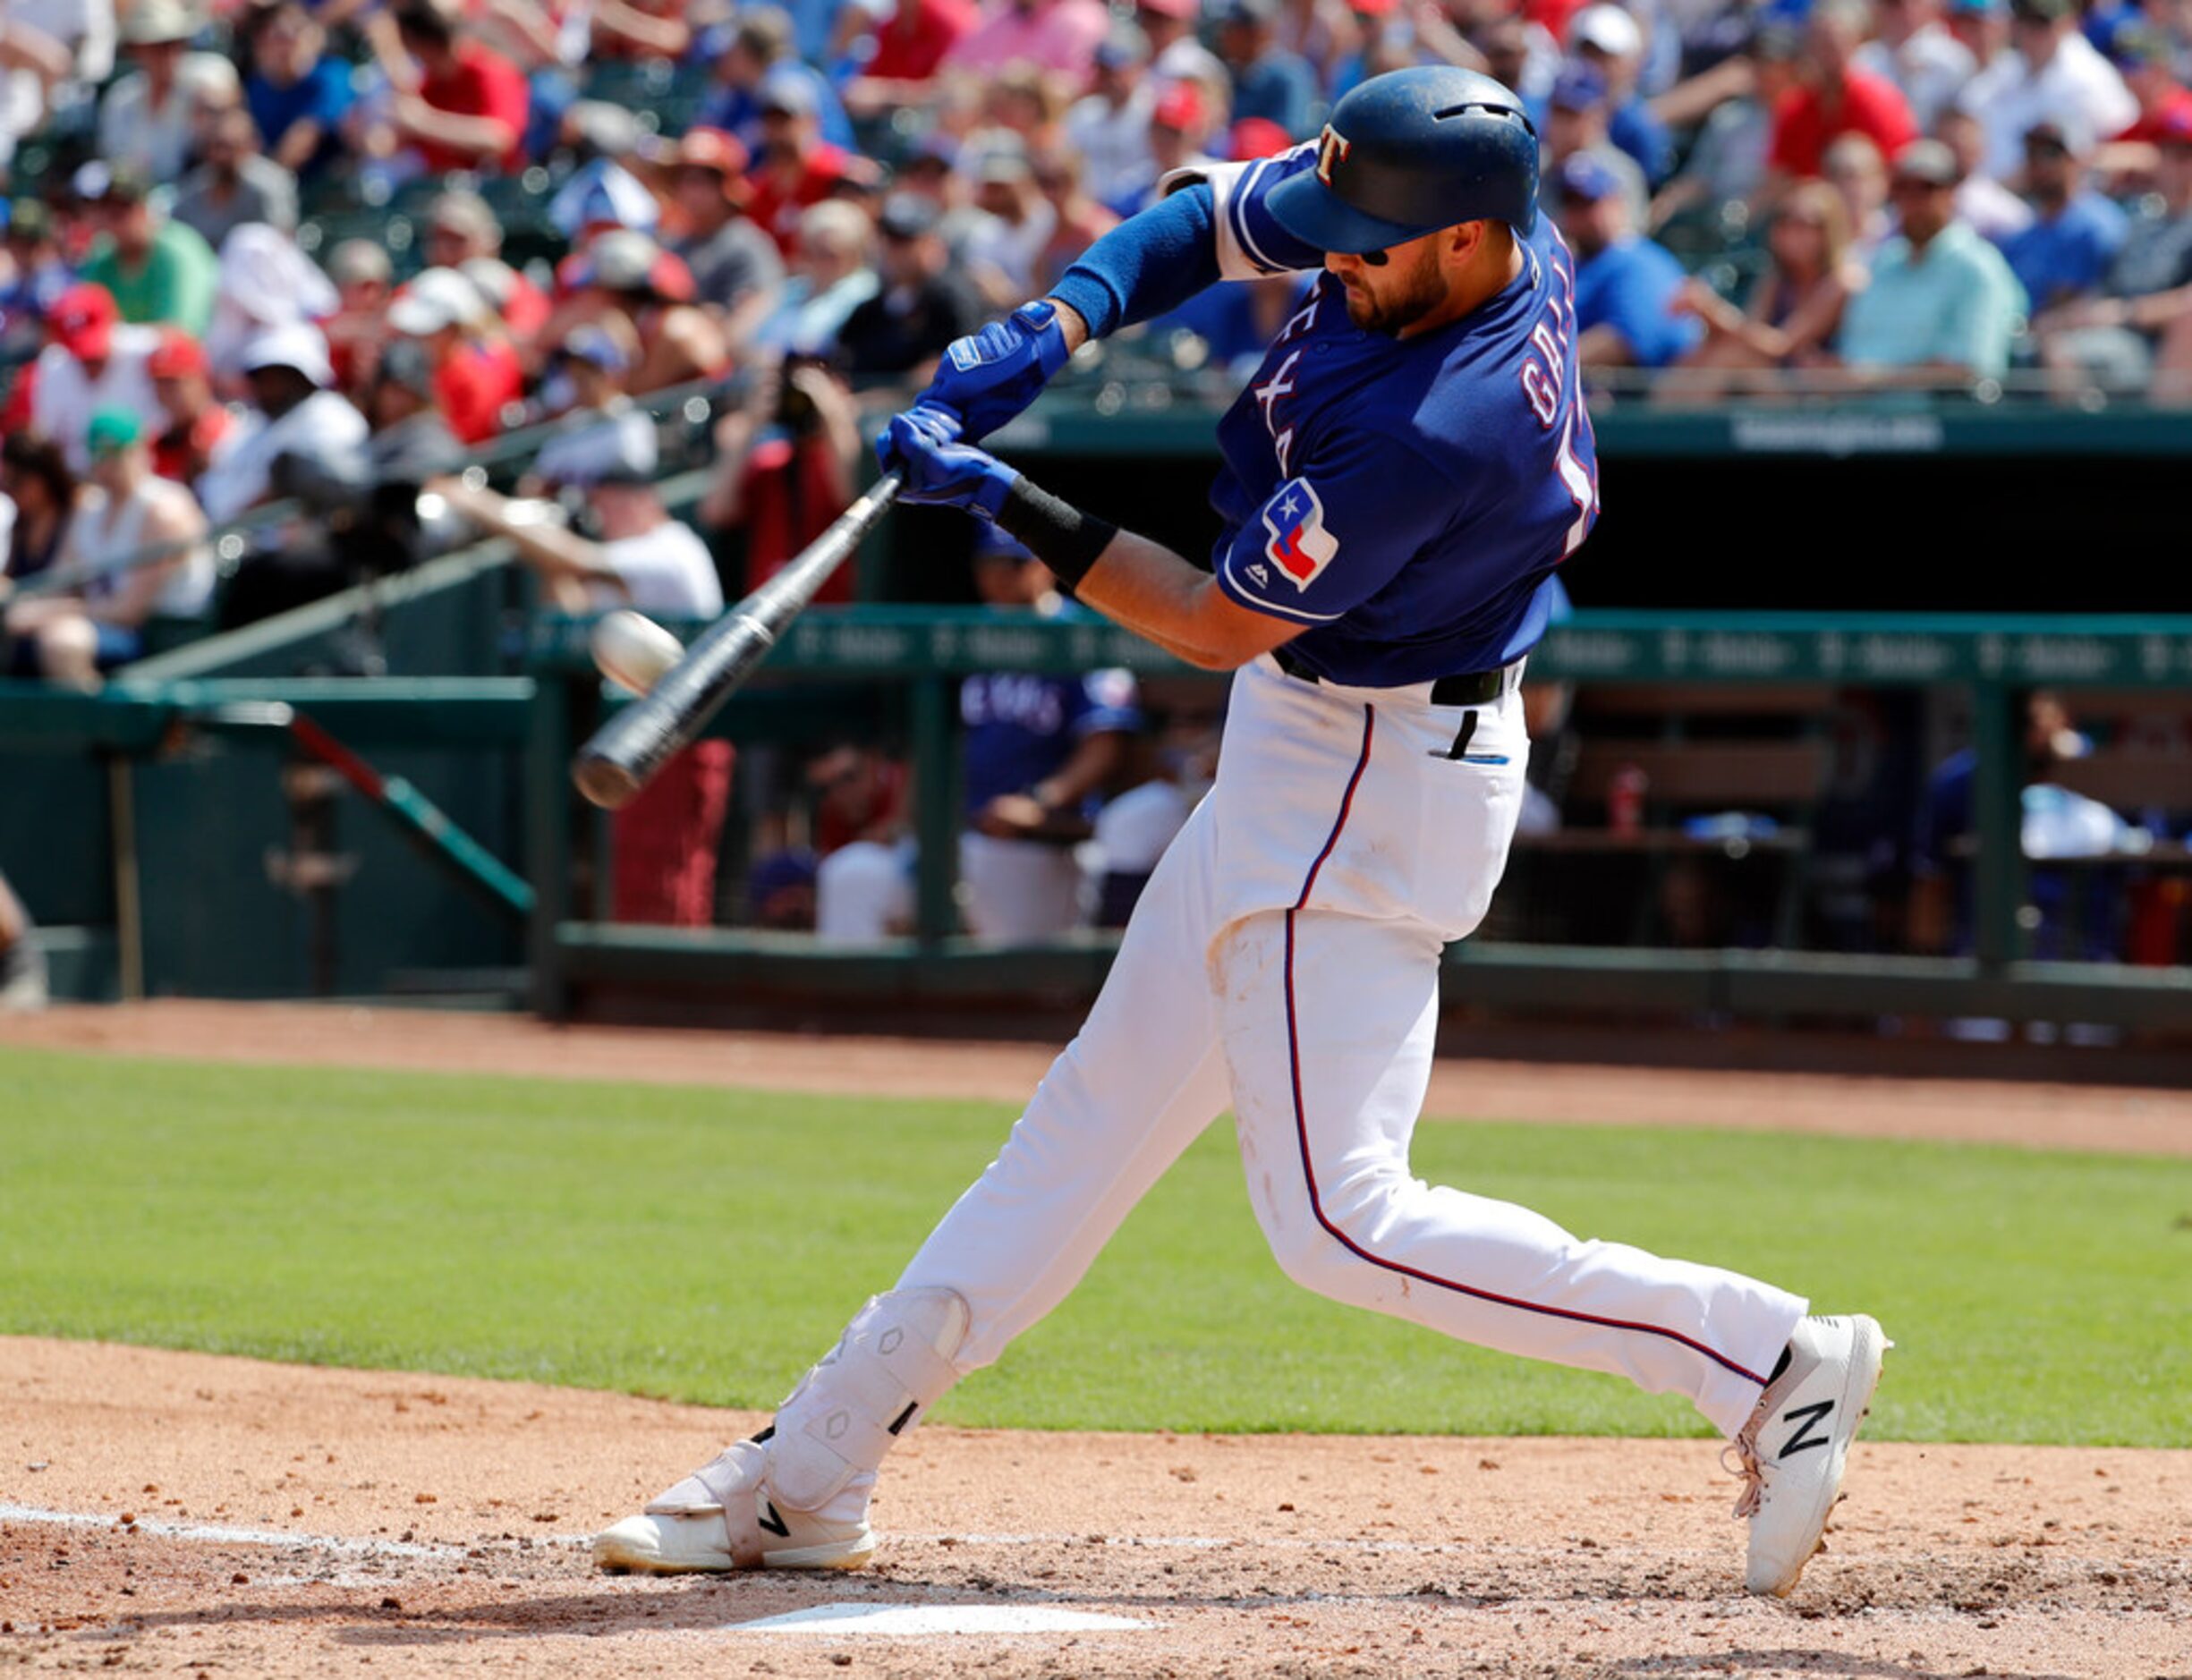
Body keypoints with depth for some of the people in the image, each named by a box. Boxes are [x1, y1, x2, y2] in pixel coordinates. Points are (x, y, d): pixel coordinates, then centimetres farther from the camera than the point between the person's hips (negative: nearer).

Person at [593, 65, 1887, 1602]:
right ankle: (808, 1478, 23)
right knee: (1103, 1110, 15)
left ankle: (1768, 1359, -12)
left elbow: (1220, 623, -21)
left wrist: (1009, 503, -16)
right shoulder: (1429, 228, -5)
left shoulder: (1435, 432, -31)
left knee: (1342, 1217, -13)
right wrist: (1058, 323, -7)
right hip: (1303, 767, 10)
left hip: (1364, 788, -10)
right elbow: (1206, 221, 10)